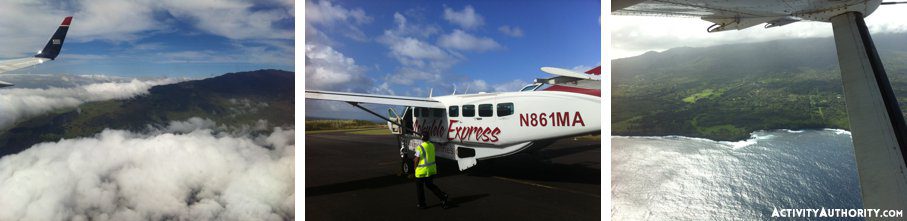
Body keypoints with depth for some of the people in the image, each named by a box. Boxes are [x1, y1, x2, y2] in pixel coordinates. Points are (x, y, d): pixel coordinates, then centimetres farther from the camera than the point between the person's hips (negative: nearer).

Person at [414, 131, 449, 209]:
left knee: (419, 186, 13)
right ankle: (442, 196, 7)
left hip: (422, 171, -7)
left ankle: (422, 204, 22)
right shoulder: (432, 145, 1)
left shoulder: (420, 148, -23)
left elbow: (417, 160, -16)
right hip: (431, 169, 7)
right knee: (430, 184, 22)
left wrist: (415, 167, 4)